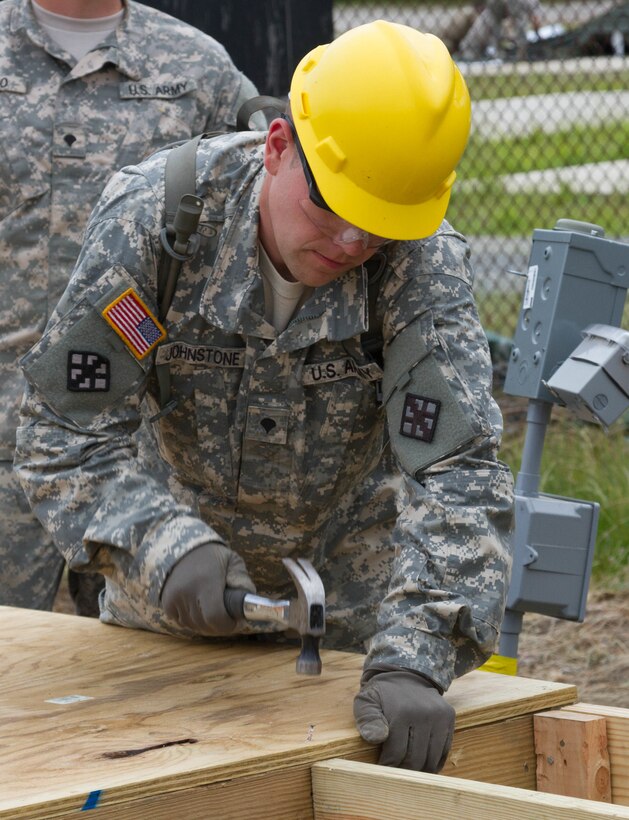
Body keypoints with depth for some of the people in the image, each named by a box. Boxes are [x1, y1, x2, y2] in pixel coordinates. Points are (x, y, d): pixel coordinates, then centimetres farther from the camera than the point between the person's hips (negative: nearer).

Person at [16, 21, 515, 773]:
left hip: (350, 568, 0)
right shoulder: (151, 214, -29)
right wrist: (165, 548, -44)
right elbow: (65, 436, -26)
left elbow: (457, 472, -34)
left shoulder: (425, 262, -29)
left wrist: (412, 657, -47)